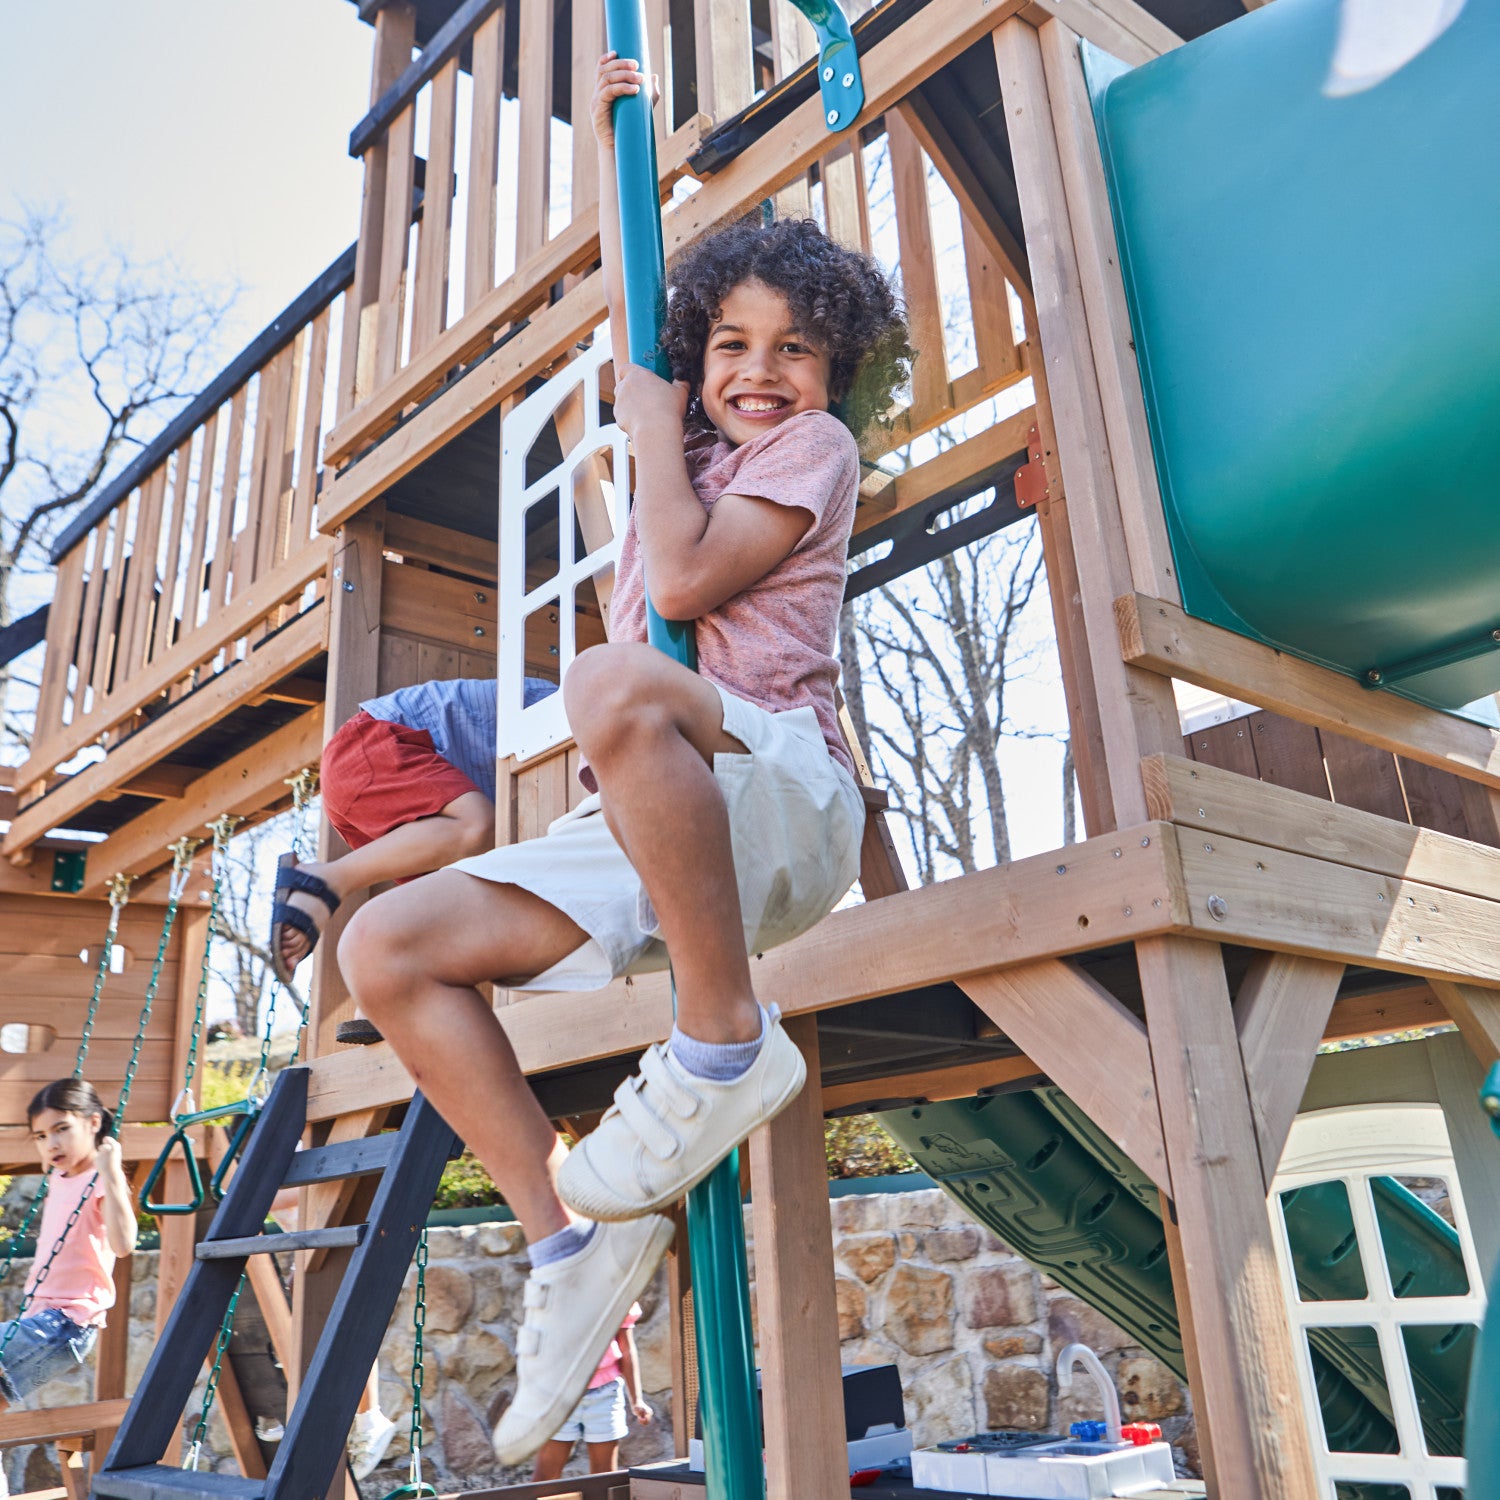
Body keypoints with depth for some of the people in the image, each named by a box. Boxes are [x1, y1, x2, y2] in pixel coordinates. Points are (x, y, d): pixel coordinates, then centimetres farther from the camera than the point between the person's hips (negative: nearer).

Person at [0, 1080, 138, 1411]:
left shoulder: (102, 1181, -14)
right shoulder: (59, 1178, 13)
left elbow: (123, 1244, -33)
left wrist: (110, 1174, -34)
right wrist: (49, 1165, 27)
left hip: (68, 1323, -9)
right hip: (41, 1316, 9)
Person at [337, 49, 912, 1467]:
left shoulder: (814, 446, 6)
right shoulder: (697, 440, 26)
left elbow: (686, 579, -11)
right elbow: (629, 301, 37)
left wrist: (651, 425, 4)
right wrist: (609, 129, 42)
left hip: (776, 793, -7)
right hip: (637, 832, 7)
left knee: (614, 682, -40)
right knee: (384, 947, -9)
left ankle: (726, 1039, -25)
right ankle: (572, 1228, -6)